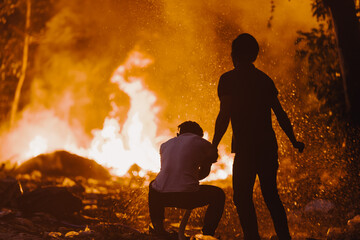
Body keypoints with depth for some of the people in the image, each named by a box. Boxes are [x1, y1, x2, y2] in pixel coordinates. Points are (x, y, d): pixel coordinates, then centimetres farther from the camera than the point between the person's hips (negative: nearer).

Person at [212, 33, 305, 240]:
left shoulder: (228, 79, -4)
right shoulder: (265, 79, 13)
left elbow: (224, 117, -11)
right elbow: (281, 115, 14)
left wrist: (213, 147, -6)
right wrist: (294, 142, 22)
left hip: (246, 147, -6)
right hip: (269, 145, 6)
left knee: (243, 196, 0)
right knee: (271, 195, 16)